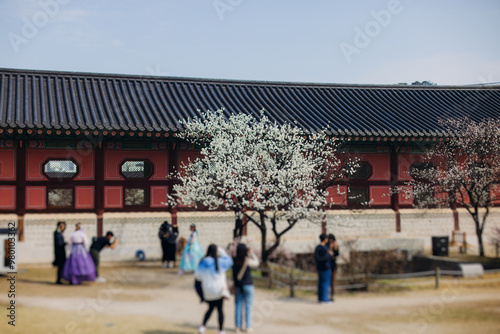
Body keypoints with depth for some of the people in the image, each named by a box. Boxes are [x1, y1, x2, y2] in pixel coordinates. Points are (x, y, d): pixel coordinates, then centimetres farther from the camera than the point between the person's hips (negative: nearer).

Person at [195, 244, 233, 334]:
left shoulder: (202, 263, -1)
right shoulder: (219, 262, -13)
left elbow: (197, 277, 6)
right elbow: (229, 260, 4)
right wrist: (221, 251, 8)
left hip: (207, 291, 4)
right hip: (219, 290, -4)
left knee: (211, 308, 20)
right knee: (220, 309, 7)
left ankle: (202, 326, 8)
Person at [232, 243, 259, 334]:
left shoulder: (234, 260, -5)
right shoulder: (248, 260, -12)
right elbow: (256, 263, 6)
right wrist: (252, 253, 13)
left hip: (237, 285, 3)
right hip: (247, 285, -3)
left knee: (238, 305, 8)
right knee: (248, 306, 4)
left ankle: (238, 327, 9)